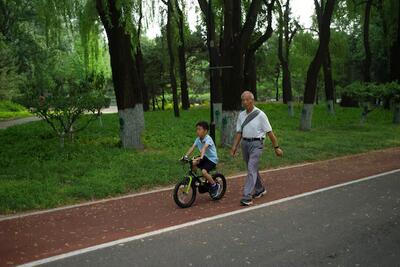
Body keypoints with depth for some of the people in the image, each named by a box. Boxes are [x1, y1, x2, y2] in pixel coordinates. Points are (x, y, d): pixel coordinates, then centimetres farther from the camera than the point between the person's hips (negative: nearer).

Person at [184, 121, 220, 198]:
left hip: (212, 159, -7)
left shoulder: (208, 139, -22)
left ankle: (215, 186, -6)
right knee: (192, 163, -17)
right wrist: (186, 156, -20)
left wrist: (201, 157, -54)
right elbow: (192, 148, -8)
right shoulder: (198, 139, -1)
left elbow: (204, 148, -39)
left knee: (204, 171, -27)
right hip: (205, 157, 7)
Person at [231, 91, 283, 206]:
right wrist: (234, 147, 3)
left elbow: (269, 132, -6)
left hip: (256, 144, -6)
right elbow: (239, 132, 11)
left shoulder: (260, 114, -9)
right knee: (253, 168, 17)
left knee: (251, 169, -13)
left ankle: (247, 197, -13)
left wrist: (276, 147, -5)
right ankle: (260, 189, 37)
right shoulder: (241, 115, 7)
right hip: (245, 143, 6)